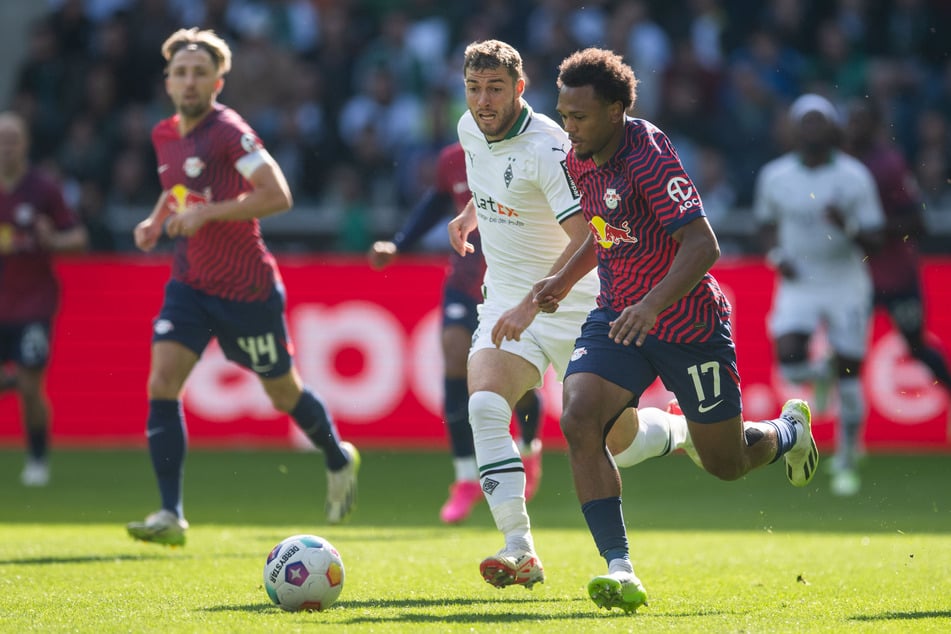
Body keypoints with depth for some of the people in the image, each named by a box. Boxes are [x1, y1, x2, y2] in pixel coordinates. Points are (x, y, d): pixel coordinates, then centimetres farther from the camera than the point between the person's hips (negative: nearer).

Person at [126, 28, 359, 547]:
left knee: (283, 392, 11)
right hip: (190, 284, 6)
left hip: (247, 289, -6)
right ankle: (170, 516, -13)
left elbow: (277, 195, -25)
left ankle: (338, 460, 42)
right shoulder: (164, 135, 5)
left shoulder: (229, 132, -19)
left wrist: (205, 213, -28)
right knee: (162, 384, -13)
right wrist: (155, 220, 6)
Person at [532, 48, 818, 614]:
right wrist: (566, 280, 13)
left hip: (688, 325, -6)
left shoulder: (649, 157, -24)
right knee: (579, 421, -21)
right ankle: (620, 566, -21)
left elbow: (703, 245, -30)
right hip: (618, 317, 6)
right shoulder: (580, 161, 2)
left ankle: (790, 430, 45)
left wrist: (653, 304, -42)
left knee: (726, 463, 8)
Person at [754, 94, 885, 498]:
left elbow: (873, 241, -7)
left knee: (849, 378, -1)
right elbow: (767, 223, 16)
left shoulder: (855, 177, -9)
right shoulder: (775, 176, -2)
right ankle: (821, 376, 17)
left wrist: (847, 226, -26)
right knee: (789, 362, -21)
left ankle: (845, 465, 16)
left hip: (847, 283, -1)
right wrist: (776, 255, -2)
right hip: (799, 283, 1)